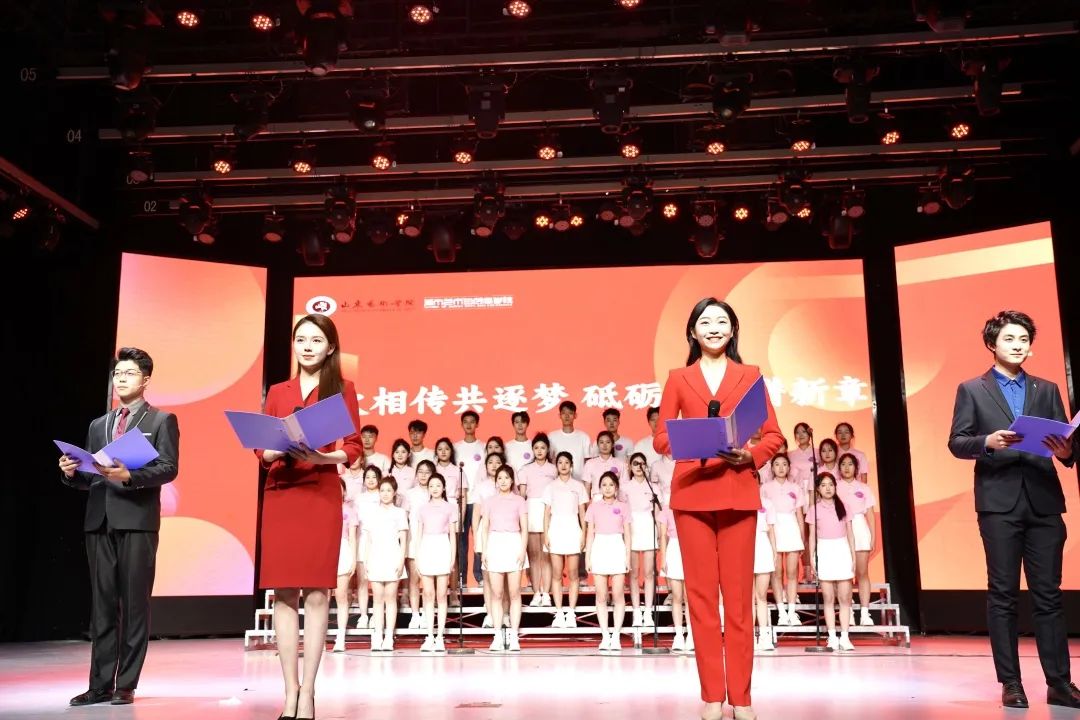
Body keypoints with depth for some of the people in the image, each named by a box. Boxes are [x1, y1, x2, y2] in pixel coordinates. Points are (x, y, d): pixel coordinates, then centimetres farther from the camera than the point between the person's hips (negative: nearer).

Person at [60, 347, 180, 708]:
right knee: (102, 606, 6)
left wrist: (129, 475, -21)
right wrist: (72, 472, -2)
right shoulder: (98, 426, 22)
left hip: (137, 521, -5)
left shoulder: (162, 420, 5)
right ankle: (100, 684, 10)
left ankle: (126, 685, 4)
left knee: (134, 604, -2)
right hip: (99, 522, 5)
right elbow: (89, 479, 19)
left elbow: (169, 468, -7)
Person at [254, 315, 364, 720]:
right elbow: (261, 449, 11)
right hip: (280, 495, 3)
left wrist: (324, 456, -18)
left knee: (317, 594, -4)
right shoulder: (277, 392, 14)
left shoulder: (342, 389, 6)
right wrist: (276, 450, -11)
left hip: (322, 495, -3)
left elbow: (353, 448, 1)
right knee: (283, 593, 1)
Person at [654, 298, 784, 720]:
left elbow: (774, 435, 7)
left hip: (738, 495, 0)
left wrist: (749, 456, -12)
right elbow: (660, 437, 6)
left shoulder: (750, 376, 10)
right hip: (691, 494, 0)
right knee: (701, 594, 1)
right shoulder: (678, 379, 10)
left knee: (738, 596, 1)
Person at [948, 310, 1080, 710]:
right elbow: (956, 443, 1)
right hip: (999, 503, -2)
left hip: (1044, 502, 3)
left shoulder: (1047, 390, 16)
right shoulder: (972, 390, 7)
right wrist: (987, 442, -18)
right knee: (1003, 595, 1)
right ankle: (1010, 683, 7)